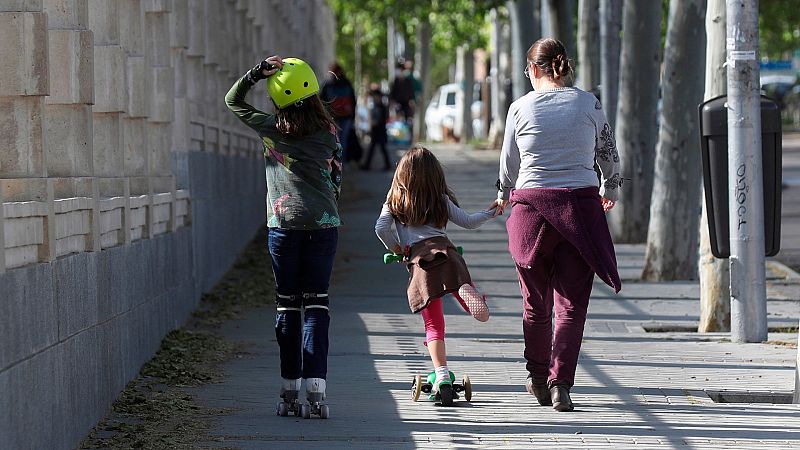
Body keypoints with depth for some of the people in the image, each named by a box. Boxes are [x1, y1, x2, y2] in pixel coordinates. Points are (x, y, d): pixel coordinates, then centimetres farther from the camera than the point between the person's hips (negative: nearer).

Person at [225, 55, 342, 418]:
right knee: (316, 305, 1)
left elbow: (233, 101, 13)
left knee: (287, 306, 7)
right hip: (323, 224, 0)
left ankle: (290, 391, 6)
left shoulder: (271, 130, -1)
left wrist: (257, 73, 1)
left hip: (283, 225, 0)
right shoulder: (328, 133, -1)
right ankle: (315, 388, -10)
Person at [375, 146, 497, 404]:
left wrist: (395, 248, 24)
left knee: (433, 324, 2)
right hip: (443, 250, 0)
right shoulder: (441, 199, 20)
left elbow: (381, 228, 8)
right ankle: (465, 289, -47)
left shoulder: (394, 202, 20)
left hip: (416, 259, 0)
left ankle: (442, 375, -9)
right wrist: (490, 213, 33)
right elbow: (467, 222, 20)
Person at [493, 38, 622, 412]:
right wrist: (610, 191, 34)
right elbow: (609, 153, 14)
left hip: (532, 204, 0)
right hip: (580, 205, 0)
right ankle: (560, 380, -10)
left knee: (536, 302, 14)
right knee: (571, 303, 1)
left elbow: (509, 164, 10)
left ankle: (538, 378, 25)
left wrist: (504, 197, 31)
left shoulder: (520, 108, 0)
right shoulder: (588, 103, 2)